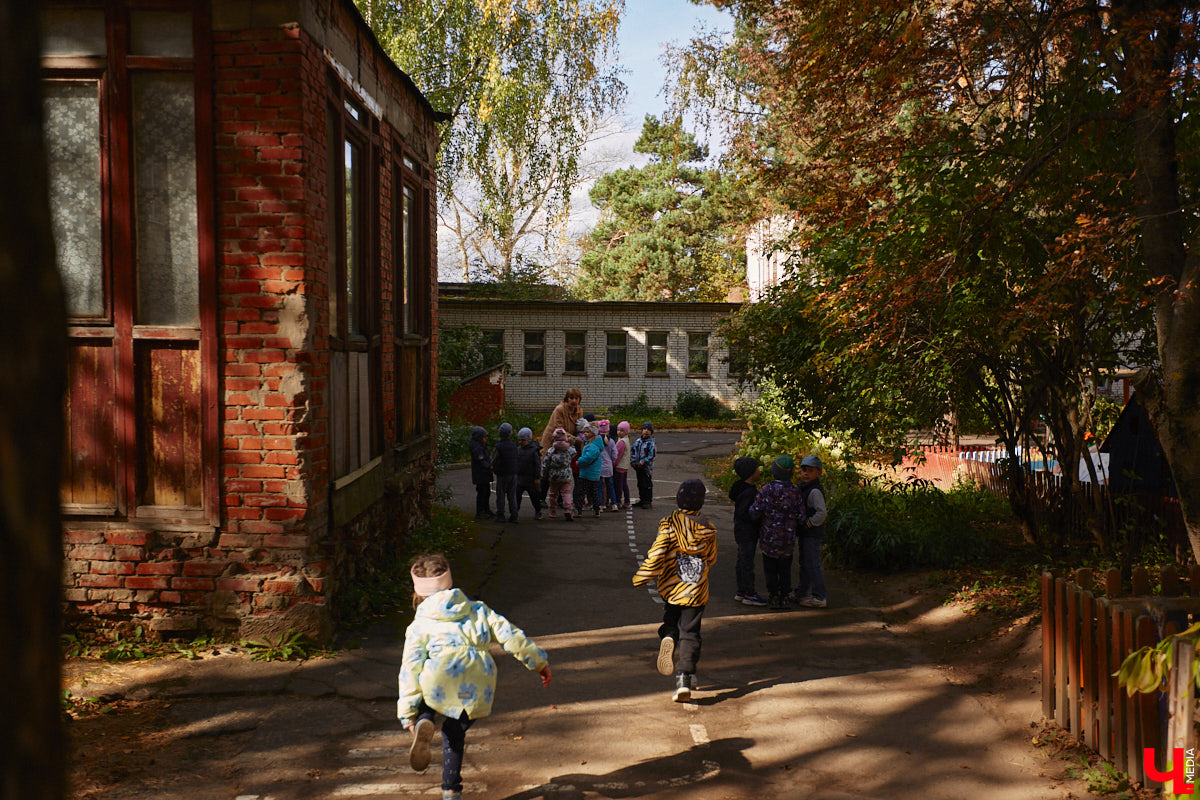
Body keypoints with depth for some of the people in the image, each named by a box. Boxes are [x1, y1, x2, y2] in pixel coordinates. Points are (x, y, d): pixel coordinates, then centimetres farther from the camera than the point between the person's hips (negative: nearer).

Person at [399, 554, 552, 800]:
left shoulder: (418, 626, 19)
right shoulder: (477, 609, 25)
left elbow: (411, 667, 10)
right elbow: (510, 635, 18)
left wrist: (408, 713, 10)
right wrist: (539, 661, 26)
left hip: (440, 679, -2)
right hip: (479, 686, 2)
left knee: (419, 696, 31)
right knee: (454, 734, 24)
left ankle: (423, 724, -3)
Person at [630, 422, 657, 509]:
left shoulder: (651, 443, -9)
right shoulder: (638, 442, 10)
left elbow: (651, 455, -15)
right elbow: (633, 452, 16)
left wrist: (642, 462, -18)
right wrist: (633, 461, 2)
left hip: (647, 467, -6)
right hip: (638, 467, 6)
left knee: (648, 485, -2)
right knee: (640, 484, 14)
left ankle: (648, 501, 4)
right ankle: (642, 500, 24)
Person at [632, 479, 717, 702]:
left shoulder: (670, 524, -11)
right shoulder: (708, 528, -2)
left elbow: (657, 553, -16)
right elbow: (711, 559, 10)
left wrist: (642, 576, -7)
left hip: (671, 587, -1)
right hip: (697, 591, 1)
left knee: (670, 623, 22)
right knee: (690, 633, 4)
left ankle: (668, 638, -13)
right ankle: (684, 679, -7)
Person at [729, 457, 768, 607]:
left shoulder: (748, 488, 9)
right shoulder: (748, 492, -22)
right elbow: (742, 513, -25)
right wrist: (760, 518, -19)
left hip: (743, 532, 10)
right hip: (746, 532, -10)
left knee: (741, 561, 15)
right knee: (747, 562, -2)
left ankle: (741, 592, 24)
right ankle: (749, 594, 5)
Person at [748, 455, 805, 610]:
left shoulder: (766, 491, -14)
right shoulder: (795, 493, -8)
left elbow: (754, 513, -15)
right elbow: (800, 517, -5)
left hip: (768, 539, -2)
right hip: (788, 539, 2)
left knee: (770, 569, 11)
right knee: (785, 569, 16)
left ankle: (774, 598, 10)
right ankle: (784, 597, 16)